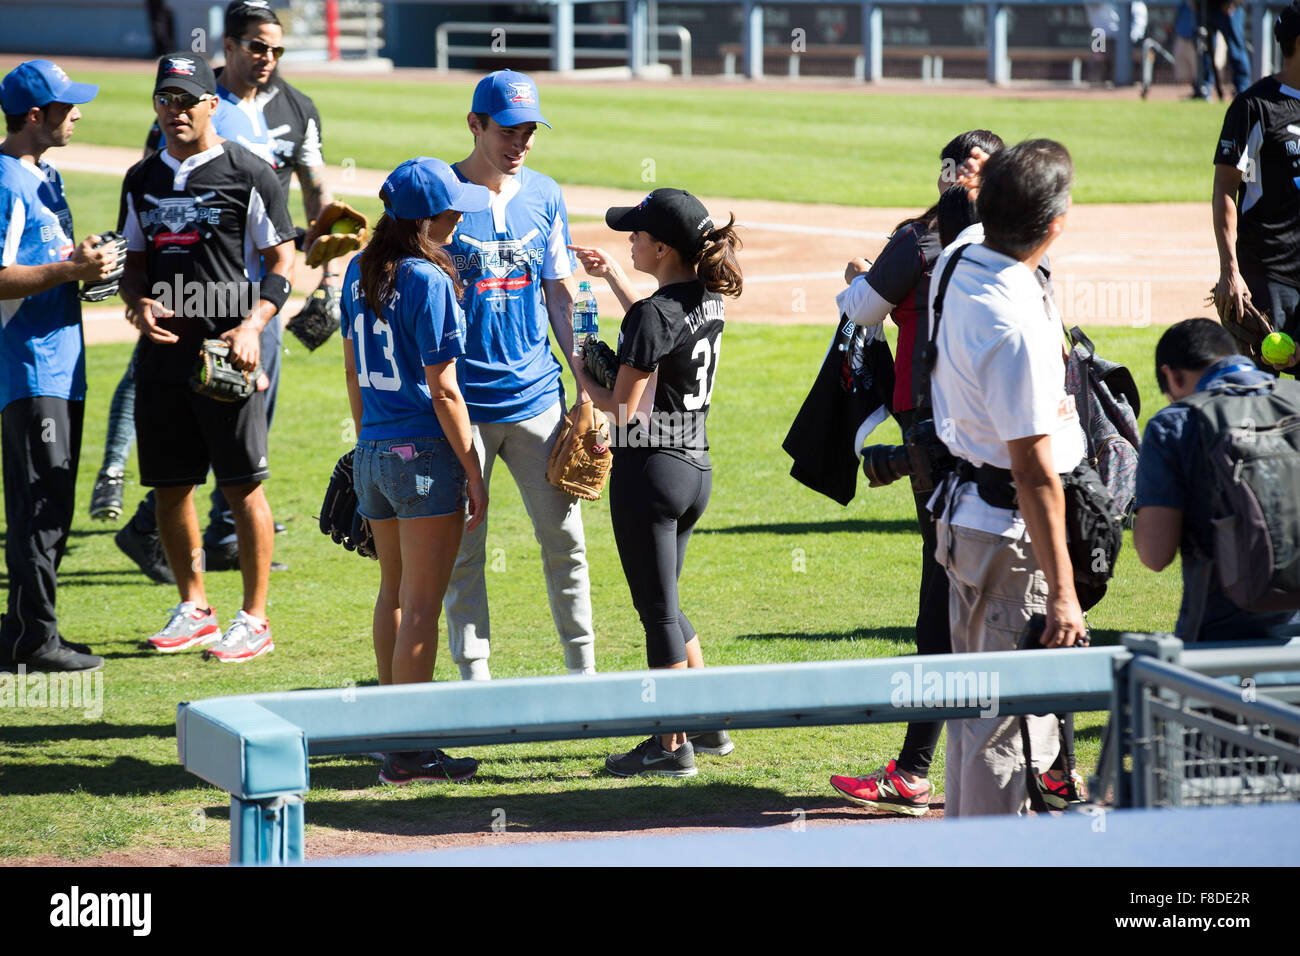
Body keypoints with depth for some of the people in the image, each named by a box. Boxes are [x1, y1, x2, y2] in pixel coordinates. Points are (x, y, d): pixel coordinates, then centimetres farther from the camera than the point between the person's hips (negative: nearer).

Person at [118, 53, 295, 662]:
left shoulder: (248, 174, -2)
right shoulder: (142, 180, 14)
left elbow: (281, 259, -2)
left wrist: (252, 326, -16)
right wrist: (139, 304, -2)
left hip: (227, 349, -5)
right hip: (162, 351, 5)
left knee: (243, 486, -3)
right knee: (169, 485, 8)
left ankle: (254, 619, 3)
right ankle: (193, 609, 21)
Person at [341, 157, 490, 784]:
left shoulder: (361, 273, 8)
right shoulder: (429, 281, -15)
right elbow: (443, 390, -15)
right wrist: (473, 473, -10)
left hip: (373, 451, 8)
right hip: (425, 452, -8)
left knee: (393, 592, 19)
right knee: (421, 603, -3)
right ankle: (408, 751, -1)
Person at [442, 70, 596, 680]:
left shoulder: (544, 195, 8)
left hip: (537, 397, 4)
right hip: (460, 402, -4)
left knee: (564, 537, 5)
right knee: (464, 550, 1)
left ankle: (583, 669, 15)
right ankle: (474, 679, 8)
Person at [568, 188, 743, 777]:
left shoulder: (652, 316, -20)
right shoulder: (708, 302, 5)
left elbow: (624, 408, -18)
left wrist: (581, 376, 0)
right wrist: (612, 276, 31)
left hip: (650, 469, -8)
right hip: (696, 468, 8)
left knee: (657, 609, 1)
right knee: (664, 603, 21)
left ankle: (673, 747, 6)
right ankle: (708, 726, 25)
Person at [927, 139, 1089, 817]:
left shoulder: (953, 265, 0)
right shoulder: (1017, 326, -27)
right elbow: (1033, 467, -26)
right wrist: (1061, 592, -23)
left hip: (963, 504, 10)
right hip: (1012, 531, -10)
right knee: (1013, 719, -3)